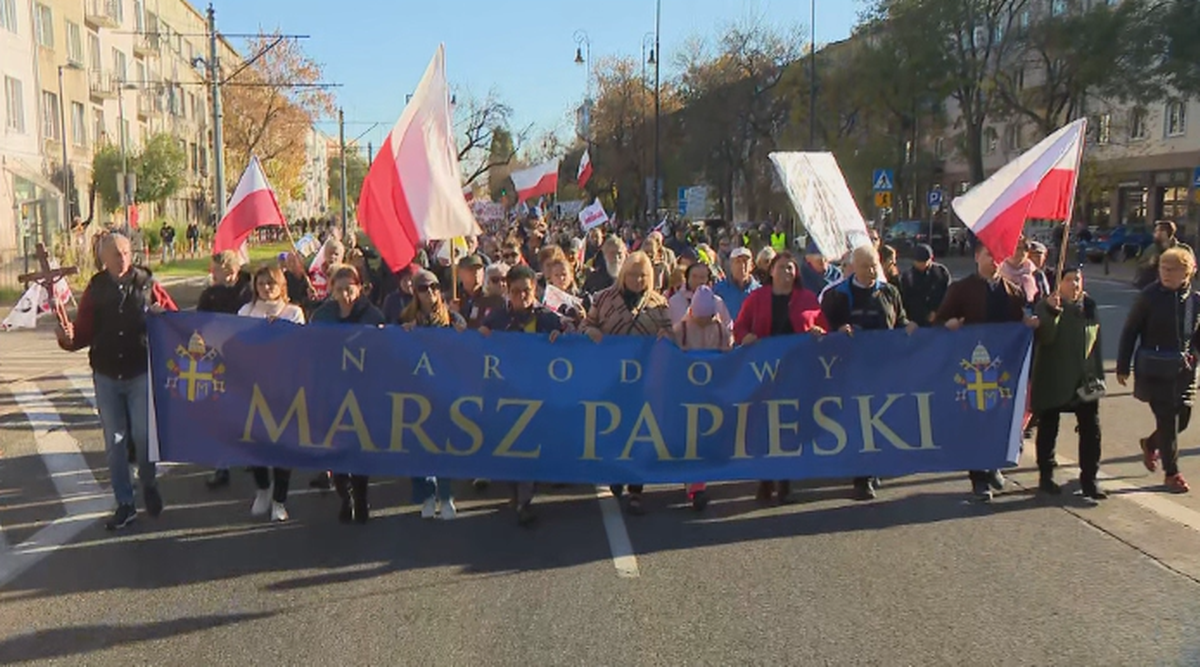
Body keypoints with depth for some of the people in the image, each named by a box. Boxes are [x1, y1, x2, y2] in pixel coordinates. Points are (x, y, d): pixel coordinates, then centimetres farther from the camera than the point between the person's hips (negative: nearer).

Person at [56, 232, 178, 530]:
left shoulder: (147, 284, -4)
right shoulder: (95, 288, 2)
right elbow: (84, 331, -1)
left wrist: (161, 315, -22)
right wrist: (69, 338, -22)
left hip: (141, 373, -2)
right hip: (106, 375, 2)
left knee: (143, 436, 0)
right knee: (114, 441, 8)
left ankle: (148, 484, 29)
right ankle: (125, 504, 18)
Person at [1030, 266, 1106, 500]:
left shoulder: (1089, 306, 8)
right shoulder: (1045, 306, -6)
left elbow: (1097, 342, 15)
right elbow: (1044, 337, -20)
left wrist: (1098, 374, 12)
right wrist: (1052, 312, -33)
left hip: (1084, 380, 4)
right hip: (1052, 380, -4)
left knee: (1091, 429, 0)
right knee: (1048, 430, 7)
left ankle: (1089, 479, 9)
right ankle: (1046, 476, 20)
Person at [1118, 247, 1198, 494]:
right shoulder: (1150, 296, -9)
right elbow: (1130, 332, -4)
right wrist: (1123, 367, -4)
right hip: (1154, 369, -4)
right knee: (1167, 419, -2)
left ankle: (1150, 444, 39)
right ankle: (1171, 473, 12)